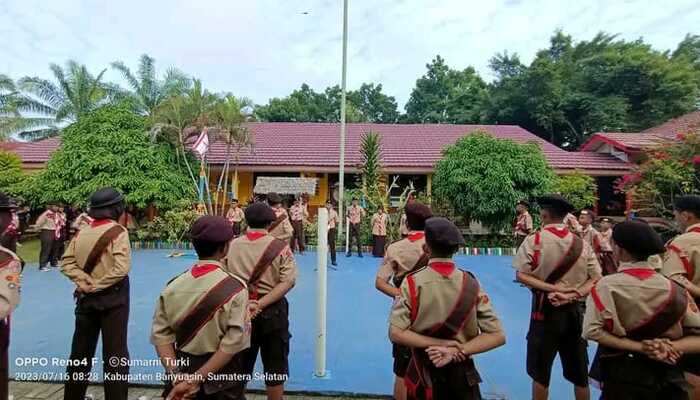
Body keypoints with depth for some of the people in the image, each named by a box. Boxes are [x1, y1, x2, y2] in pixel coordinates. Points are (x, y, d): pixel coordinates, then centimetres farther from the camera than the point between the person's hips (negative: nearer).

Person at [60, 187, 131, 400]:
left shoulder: (82, 232, 2)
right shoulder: (118, 232, -14)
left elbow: (66, 262, 1)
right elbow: (121, 269, -22)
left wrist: (83, 280, -7)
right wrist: (98, 285, -10)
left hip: (86, 297, 6)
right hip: (112, 297, -5)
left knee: (80, 350, 20)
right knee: (115, 352, 5)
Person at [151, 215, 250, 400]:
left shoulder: (174, 285, -8)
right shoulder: (235, 288, -20)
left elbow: (161, 334, -8)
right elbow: (233, 342, -22)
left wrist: (176, 375, -10)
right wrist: (196, 379, -16)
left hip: (183, 367, 3)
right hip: (221, 374, -3)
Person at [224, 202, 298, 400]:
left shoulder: (231, 245, -4)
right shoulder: (280, 246, -11)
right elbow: (287, 281, -17)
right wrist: (261, 305, -18)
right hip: (272, 311, -2)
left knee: (240, 365, 22)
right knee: (275, 366, 16)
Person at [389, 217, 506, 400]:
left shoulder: (412, 282, -18)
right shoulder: (471, 284, -13)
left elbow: (396, 333, -20)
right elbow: (497, 336, -14)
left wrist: (438, 343, -17)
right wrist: (458, 350, -17)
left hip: (424, 372, 0)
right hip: (462, 372, 1)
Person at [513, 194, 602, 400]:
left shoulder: (534, 240, -11)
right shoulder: (581, 243, 1)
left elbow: (521, 275, -17)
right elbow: (596, 278, -1)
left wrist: (552, 288, -14)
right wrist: (574, 294, -9)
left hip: (545, 309, -4)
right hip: (574, 310, 4)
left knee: (540, 371, 12)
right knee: (579, 371, 20)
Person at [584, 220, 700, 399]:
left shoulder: (606, 285, -17)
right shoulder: (674, 288, -6)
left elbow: (591, 330, -20)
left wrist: (638, 347, -14)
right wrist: (670, 347, -13)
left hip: (620, 373, -2)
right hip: (666, 374, 2)